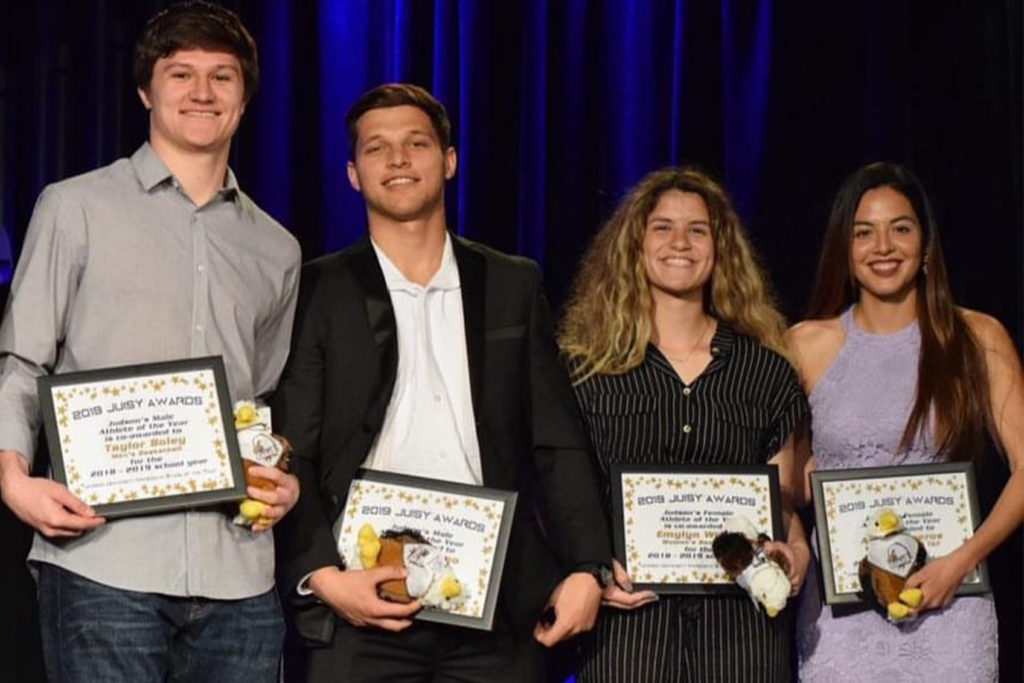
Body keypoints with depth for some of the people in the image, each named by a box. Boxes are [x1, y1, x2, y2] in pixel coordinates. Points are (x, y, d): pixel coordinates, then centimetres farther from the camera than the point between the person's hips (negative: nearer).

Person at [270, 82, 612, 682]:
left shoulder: (512, 286, 11)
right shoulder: (318, 293, 4)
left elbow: (558, 443, 9)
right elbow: (292, 458, 0)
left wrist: (587, 567, -2)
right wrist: (323, 576, -13)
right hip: (363, 609, -2)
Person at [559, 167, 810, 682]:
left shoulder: (766, 370, 12)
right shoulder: (586, 366, 6)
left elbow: (781, 501, 14)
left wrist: (796, 551, -6)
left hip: (740, 619, 2)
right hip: (626, 615, -1)